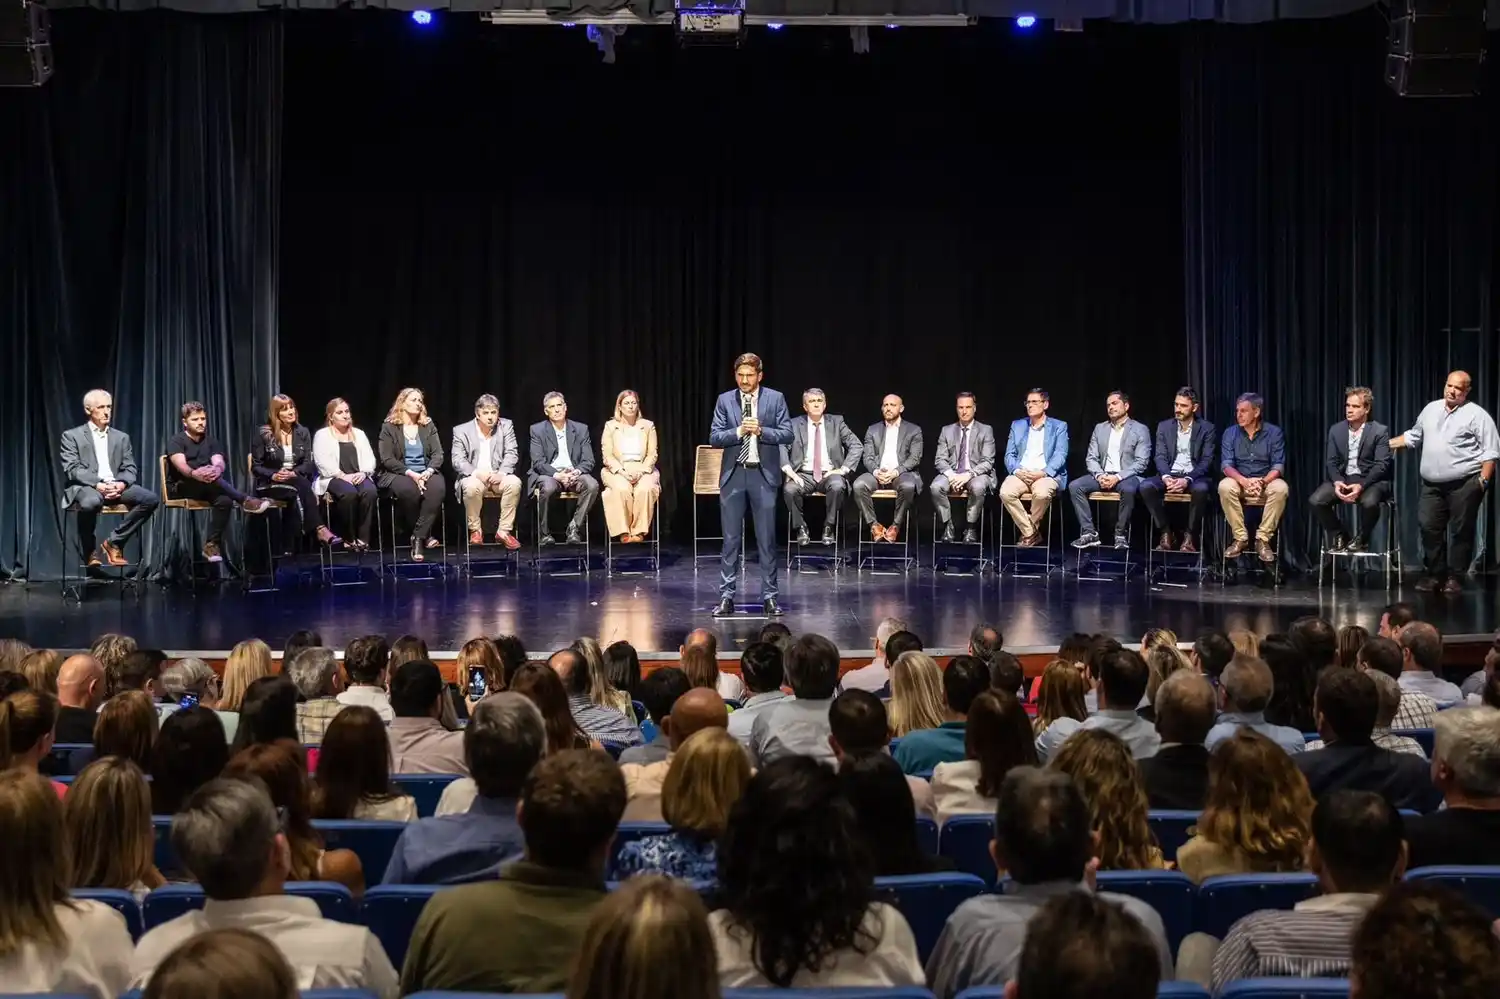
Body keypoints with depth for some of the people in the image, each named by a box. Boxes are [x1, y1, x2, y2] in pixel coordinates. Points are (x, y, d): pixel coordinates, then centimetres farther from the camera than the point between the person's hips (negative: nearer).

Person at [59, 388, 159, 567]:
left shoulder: (121, 437, 20)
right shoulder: (72, 436, 8)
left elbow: (130, 469, 12)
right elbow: (72, 469, -5)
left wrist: (121, 484, -12)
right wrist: (98, 484, -20)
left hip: (116, 487, 4)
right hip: (84, 487, -4)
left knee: (150, 498, -23)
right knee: (90, 502, -41)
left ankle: (114, 542, -10)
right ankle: (89, 551, -16)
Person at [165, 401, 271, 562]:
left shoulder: (211, 440, 12)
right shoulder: (176, 441, -2)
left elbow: (219, 463, -8)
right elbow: (181, 465, -23)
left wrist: (217, 469, -35)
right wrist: (195, 473, -47)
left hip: (204, 488, 4)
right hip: (179, 488, -4)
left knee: (224, 500, -30)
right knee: (206, 477, -35)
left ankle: (211, 544, -27)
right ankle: (244, 500, -35)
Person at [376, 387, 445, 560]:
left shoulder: (428, 425, 14)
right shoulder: (389, 427, 3)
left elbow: (438, 454, 5)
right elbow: (387, 459, -6)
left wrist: (428, 471, -16)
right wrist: (411, 473, -19)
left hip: (426, 473, 3)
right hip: (398, 473, -3)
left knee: (437, 488, -33)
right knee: (409, 491, -38)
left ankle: (418, 538, -31)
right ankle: (425, 535, -19)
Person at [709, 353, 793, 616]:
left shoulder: (775, 399, 2)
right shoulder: (725, 400, 4)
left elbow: (787, 434, -3)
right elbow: (714, 437, -1)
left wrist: (761, 430, -17)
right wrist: (738, 431, -16)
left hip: (763, 474, -1)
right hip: (733, 474, 1)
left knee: (767, 538, 4)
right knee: (731, 538, 4)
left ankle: (769, 596, 10)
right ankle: (727, 596, 8)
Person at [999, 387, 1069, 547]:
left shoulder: (1059, 427, 8)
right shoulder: (1017, 425, 17)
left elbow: (1060, 455, -4)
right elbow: (1009, 455, 11)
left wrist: (1043, 472, -20)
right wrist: (1017, 470, -11)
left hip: (1046, 475, -3)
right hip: (1021, 474, 3)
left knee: (1041, 493, -37)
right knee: (1005, 492, -30)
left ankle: (1028, 532, -11)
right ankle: (1031, 533, -15)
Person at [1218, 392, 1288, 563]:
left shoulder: (1274, 432, -3)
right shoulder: (1230, 433, 0)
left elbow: (1278, 466, -8)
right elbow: (1226, 465, -9)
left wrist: (1262, 481, -29)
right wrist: (1244, 481, -29)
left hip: (1266, 481, -1)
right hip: (1240, 482, 1)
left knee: (1281, 488, -34)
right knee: (1224, 487, -33)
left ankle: (1263, 539, -23)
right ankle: (1240, 538, -22)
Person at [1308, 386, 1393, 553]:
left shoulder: (1380, 431, -4)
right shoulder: (1336, 430, 7)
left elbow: (1382, 464, -11)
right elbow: (1330, 461, 4)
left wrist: (1361, 486, -26)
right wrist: (1337, 481, -18)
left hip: (1370, 480, -4)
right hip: (1342, 478, 4)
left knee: (1369, 502, -37)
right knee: (1315, 501, -22)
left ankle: (1361, 539, -5)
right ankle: (1339, 535, 4)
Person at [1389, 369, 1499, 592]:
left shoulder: (1477, 415, -3)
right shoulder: (1431, 409, 14)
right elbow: (1414, 436, 26)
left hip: (1464, 484, -5)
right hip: (1432, 484, 5)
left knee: (1461, 531, 0)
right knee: (1429, 527, 2)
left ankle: (1455, 578, 8)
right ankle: (1434, 574, 14)